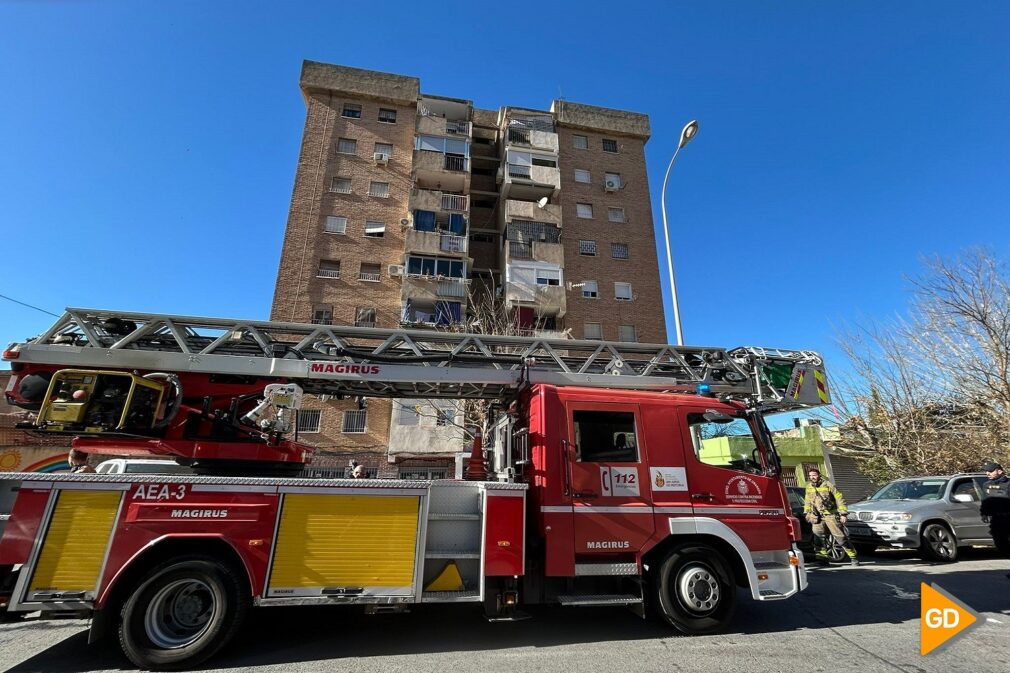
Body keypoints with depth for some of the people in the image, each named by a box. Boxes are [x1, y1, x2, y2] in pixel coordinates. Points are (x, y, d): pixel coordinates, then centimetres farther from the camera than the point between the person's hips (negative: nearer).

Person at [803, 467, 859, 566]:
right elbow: (807, 502, 18)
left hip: (831, 515, -4)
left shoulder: (827, 485, -7)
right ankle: (822, 557, 1)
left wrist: (843, 513, -9)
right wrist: (806, 513, 10)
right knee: (817, 536, -6)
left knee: (840, 537, 0)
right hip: (817, 517, 4)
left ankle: (853, 557, 14)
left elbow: (839, 499, -5)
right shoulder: (809, 487, 7)